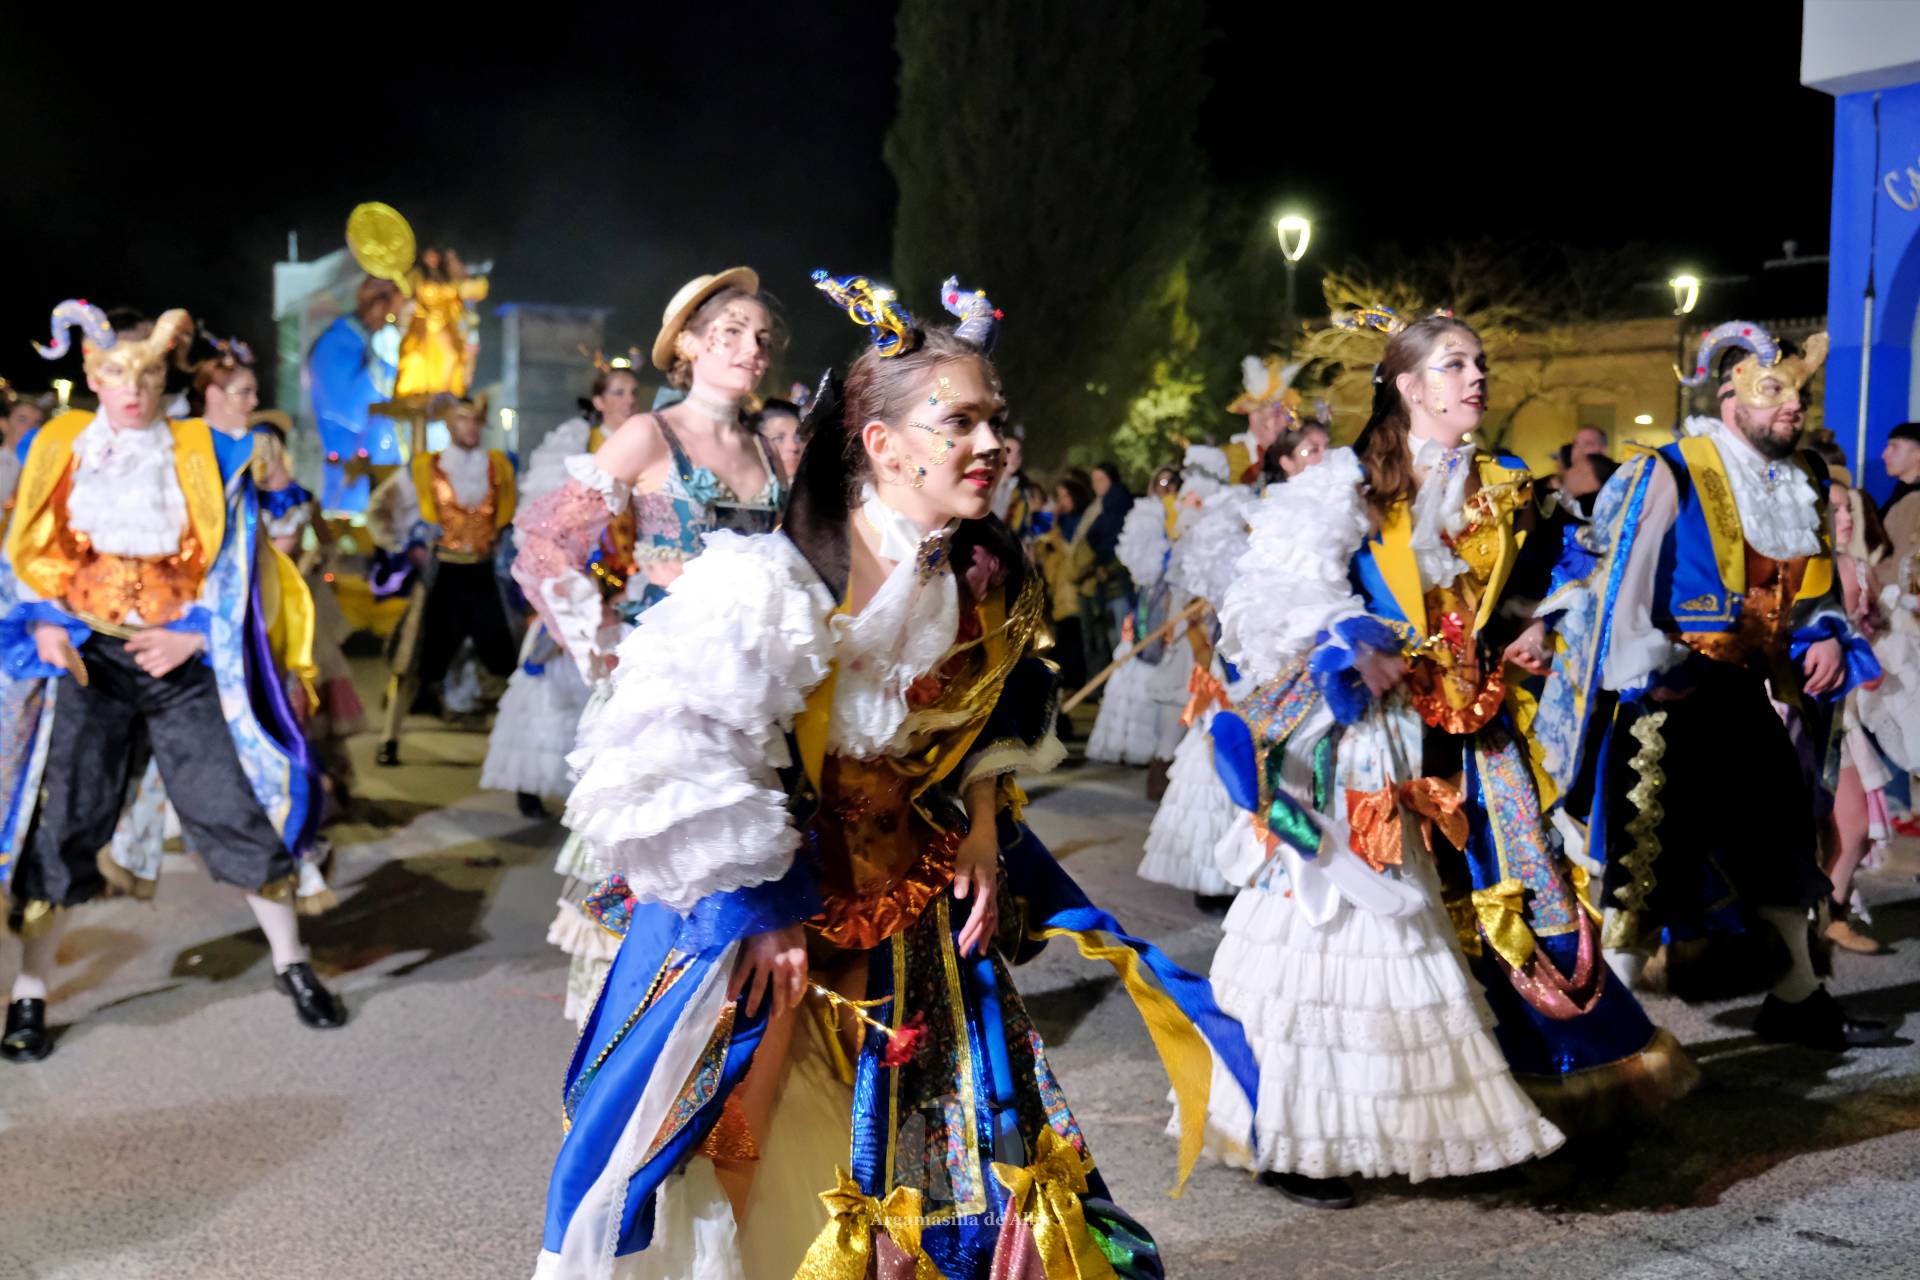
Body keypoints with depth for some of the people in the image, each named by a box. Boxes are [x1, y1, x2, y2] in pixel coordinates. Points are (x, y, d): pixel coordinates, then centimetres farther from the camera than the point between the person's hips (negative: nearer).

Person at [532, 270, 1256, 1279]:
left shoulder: (990, 584, -3)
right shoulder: (776, 582, -22)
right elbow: (689, 760, -19)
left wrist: (985, 848, 1)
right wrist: (759, 910, -15)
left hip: (912, 894, 5)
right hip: (763, 902, -5)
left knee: (923, 1144, 11)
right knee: (742, 1135, 7)